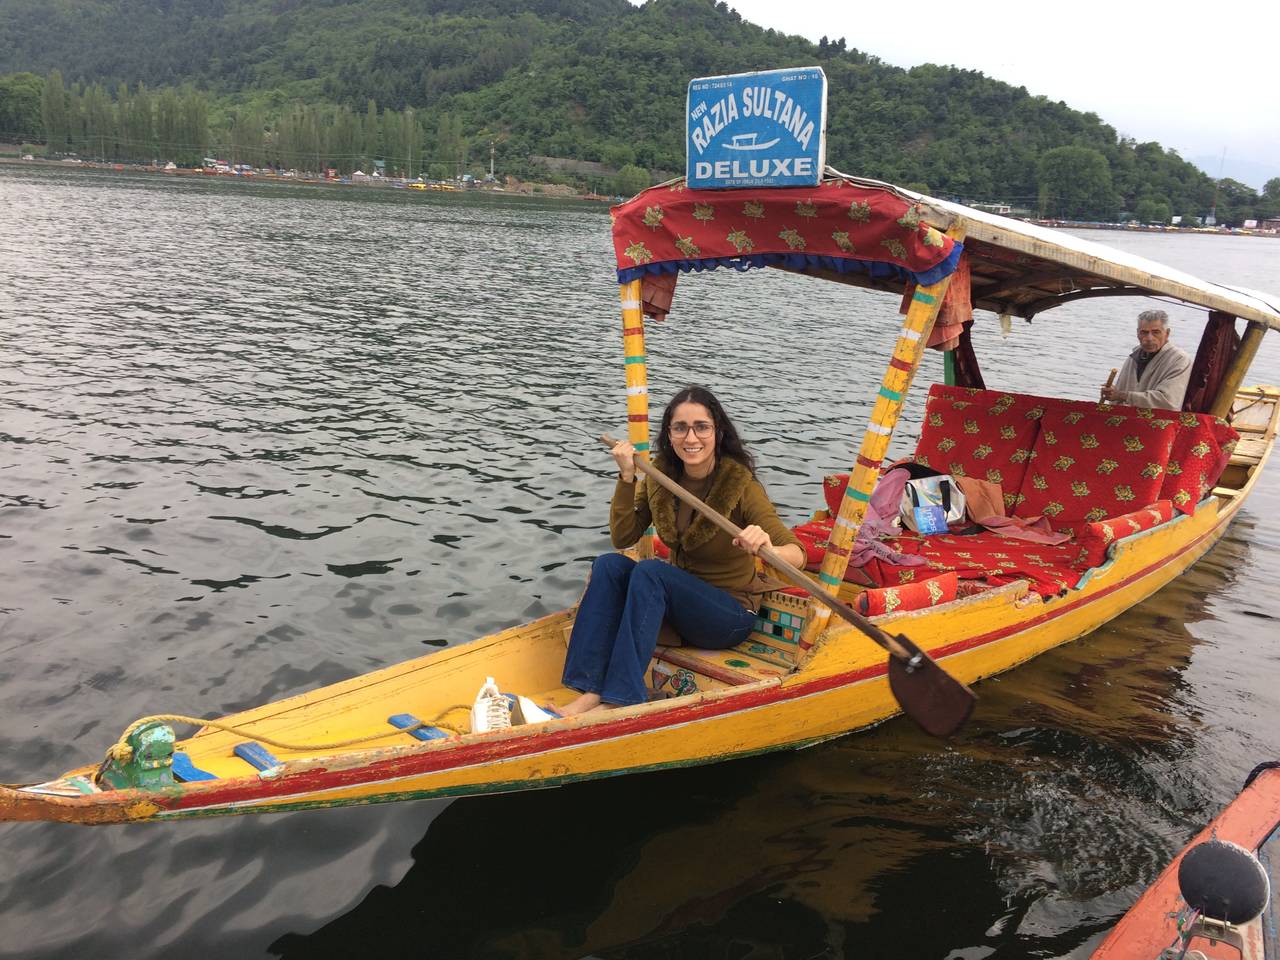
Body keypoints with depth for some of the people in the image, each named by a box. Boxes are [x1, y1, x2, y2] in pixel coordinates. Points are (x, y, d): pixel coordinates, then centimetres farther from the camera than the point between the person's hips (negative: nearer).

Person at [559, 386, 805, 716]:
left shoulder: (741, 484, -20)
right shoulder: (661, 473, -5)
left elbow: (797, 555, -27)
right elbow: (622, 538, -4)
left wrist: (768, 548, -50)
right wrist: (626, 478, -16)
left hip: (730, 615, -5)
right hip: (676, 597, 5)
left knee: (650, 571, -30)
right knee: (609, 565, -21)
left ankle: (621, 699, -31)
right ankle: (591, 692, -27)